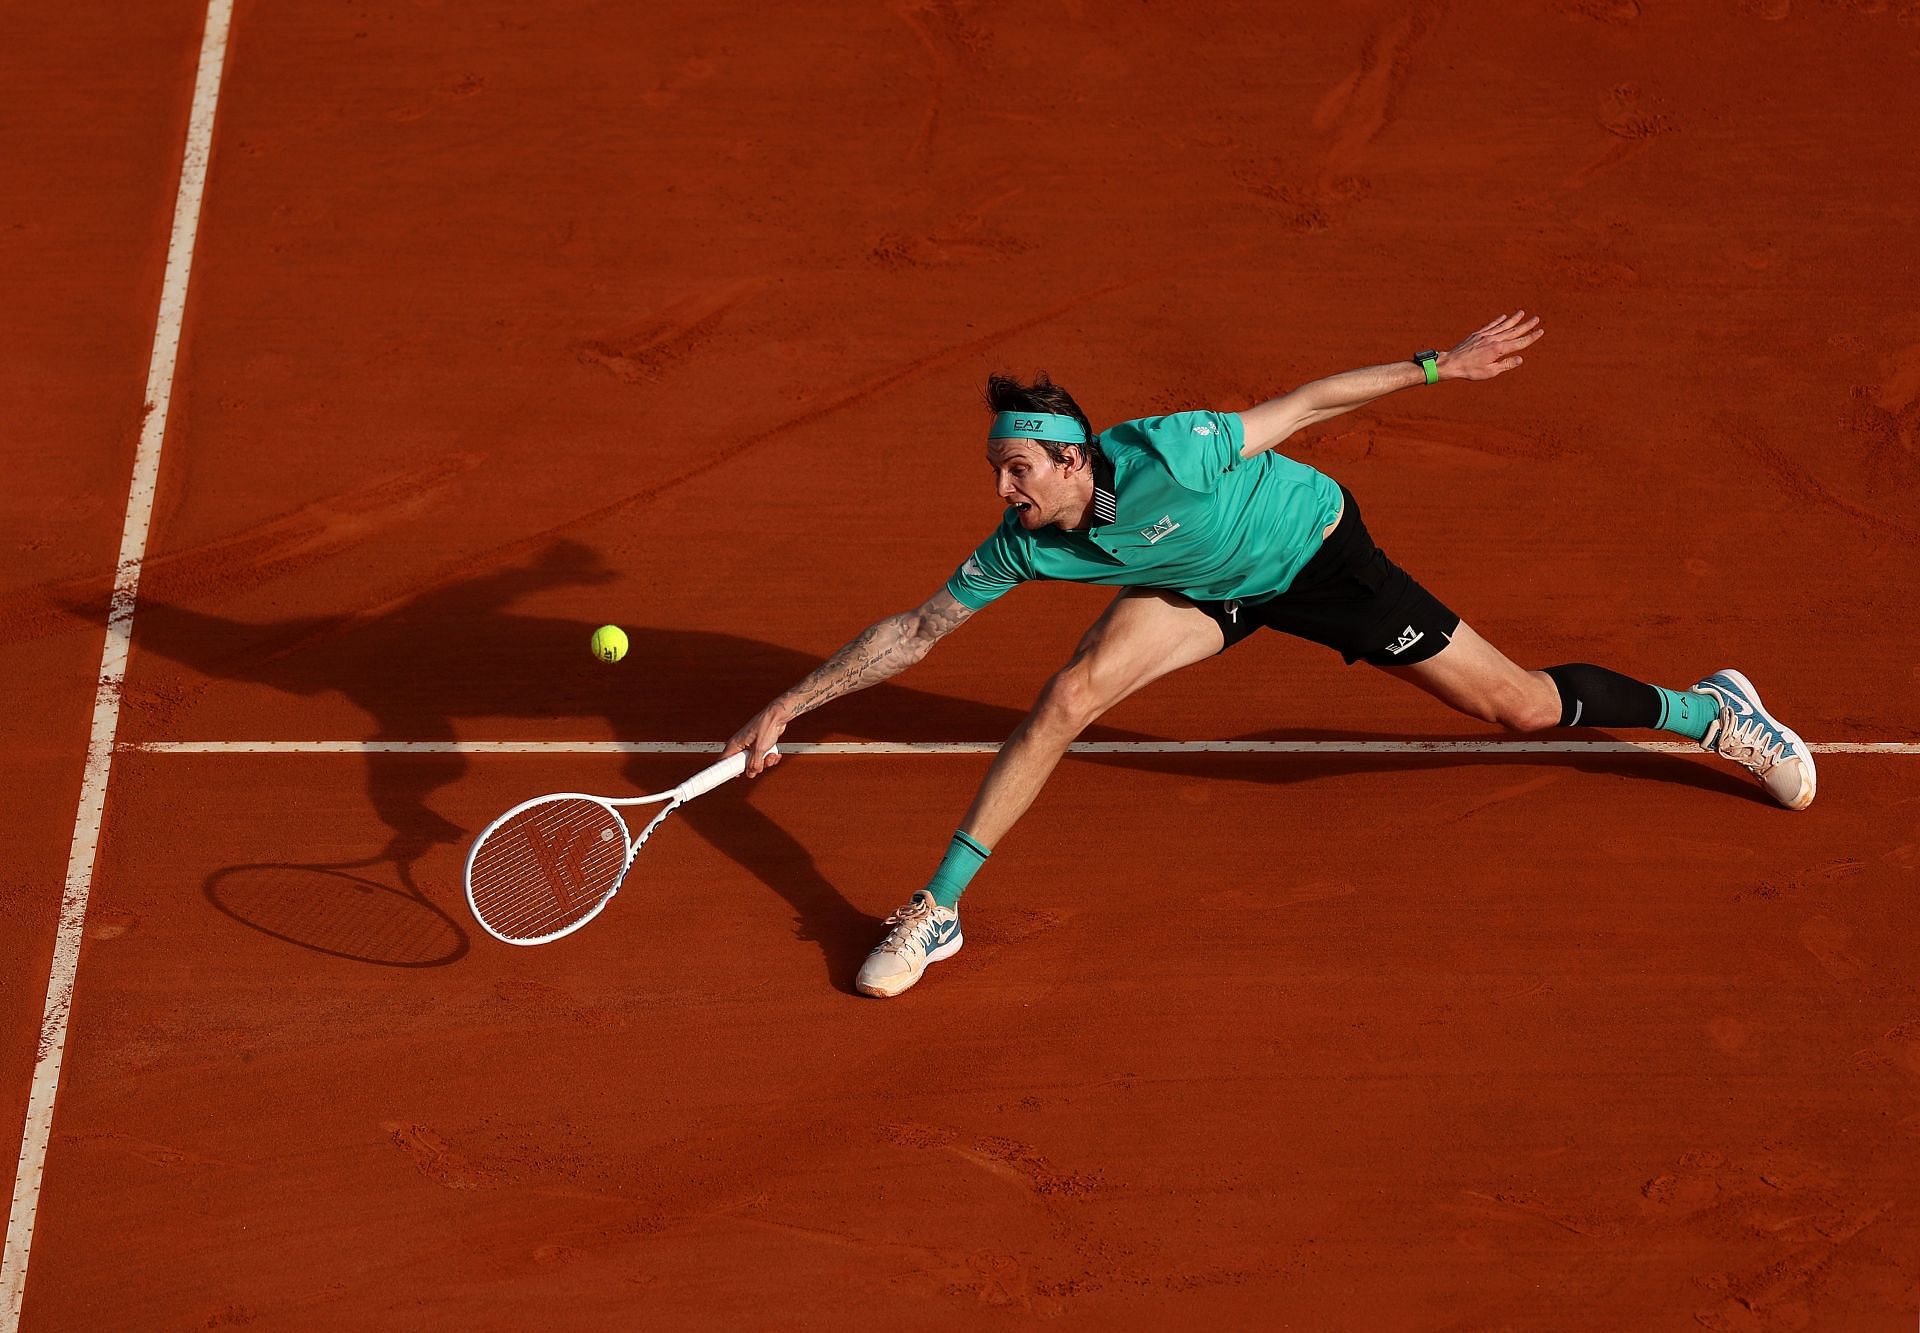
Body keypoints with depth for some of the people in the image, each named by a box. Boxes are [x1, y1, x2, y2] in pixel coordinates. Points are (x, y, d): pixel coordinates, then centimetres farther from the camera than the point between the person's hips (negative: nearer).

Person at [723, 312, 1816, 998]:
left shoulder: (1165, 456, -37)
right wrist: (787, 708, -14)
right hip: (1210, 589, 4)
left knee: (1524, 708, -2)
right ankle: (937, 912, -9)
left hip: (1322, 557, -4)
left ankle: (1710, 710, 25)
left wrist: (1437, 367, -23)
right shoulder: (1025, 545, -21)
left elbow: (1300, 406, -25)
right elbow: (914, 633, -12)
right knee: (1071, 694, -18)